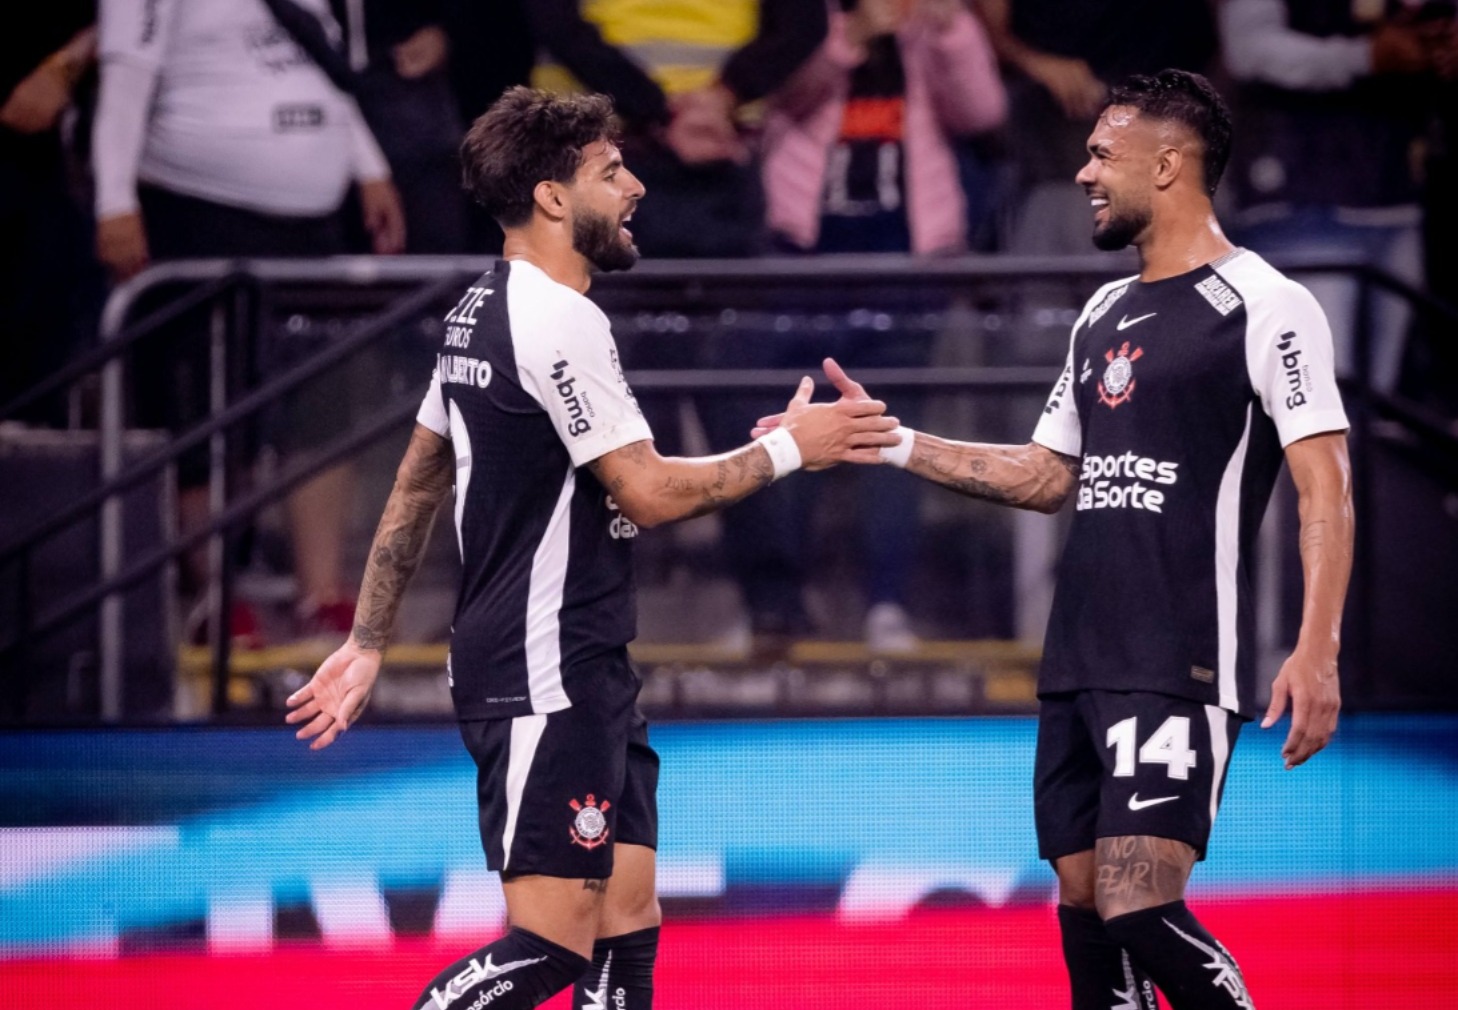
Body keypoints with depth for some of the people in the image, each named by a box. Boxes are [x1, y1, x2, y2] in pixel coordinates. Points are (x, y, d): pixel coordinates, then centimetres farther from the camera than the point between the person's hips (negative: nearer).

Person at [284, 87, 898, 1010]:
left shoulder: (483, 312, 15)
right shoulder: (560, 320, -16)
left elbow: (414, 492, 19)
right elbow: (649, 493, -17)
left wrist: (367, 647, 23)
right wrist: (788, 448, -6)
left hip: (588, 676, 10)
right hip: (549, 680, -10)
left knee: (626, 934, 8)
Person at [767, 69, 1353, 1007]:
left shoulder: (1264, 306, -8)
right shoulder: (1104, 315, 17)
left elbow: (1326, 485, -13)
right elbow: (1048, 476, 24)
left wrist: (1316, 652, -23)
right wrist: (892, 442, 17)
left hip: (1181, 671, -8)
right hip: (1079, 665, 8)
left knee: (1141, 911, -18)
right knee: (1083, 908, 8)